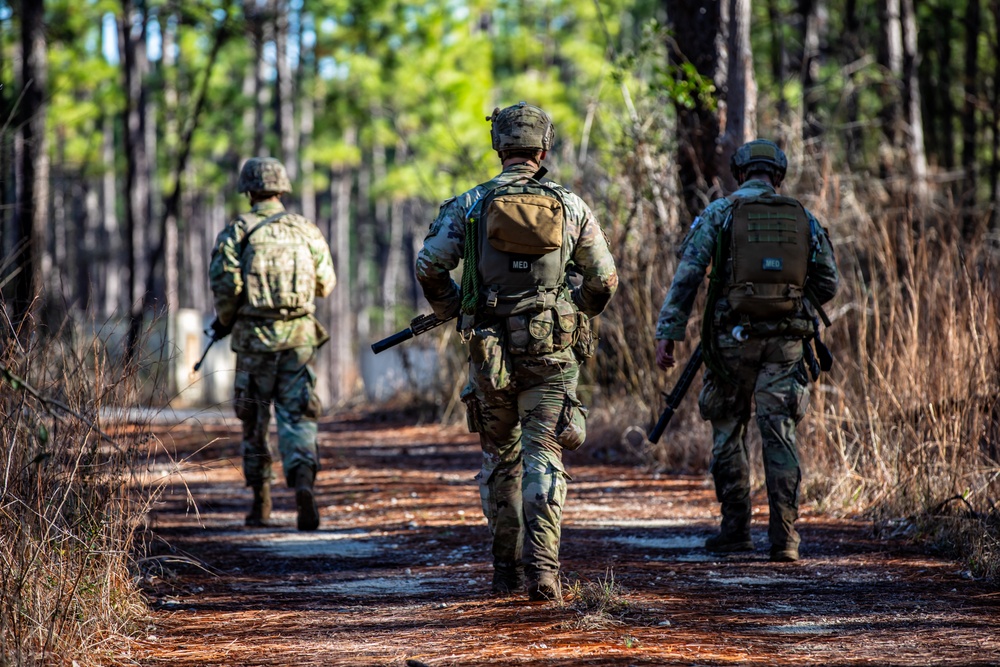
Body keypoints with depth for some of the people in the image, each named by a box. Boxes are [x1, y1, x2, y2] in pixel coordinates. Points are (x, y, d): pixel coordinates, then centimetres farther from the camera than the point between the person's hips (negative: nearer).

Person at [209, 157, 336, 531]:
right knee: (296, 417, 0)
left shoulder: (237, 232, -3)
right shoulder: (306, 230, 5)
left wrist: (225, 319, 5)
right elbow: (326, 283, 10)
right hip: (299, 335, 1)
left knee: (254, 422, 12)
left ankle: (261, 505, 17)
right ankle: (303, 482, -26)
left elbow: (225, 282, -13)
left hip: (254, 335, -1)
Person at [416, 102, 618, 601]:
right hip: (553, 352, -1)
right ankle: (542, 566, -17)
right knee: (543, 459, -1)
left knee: (499, 458, 15)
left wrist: (451, 310, 14)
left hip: (491, 350, 1)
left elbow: (429, 265, -5)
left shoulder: (470, 204, 0)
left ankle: (507, 569, 20)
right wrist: (579, 314, 26)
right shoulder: (570, 205, 3)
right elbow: (604, 279, 7)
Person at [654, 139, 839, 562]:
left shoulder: (720, 213, 1)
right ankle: (784, 537, -7)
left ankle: (736, 529, 15)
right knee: (779, 434, 1)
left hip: (733, 337, -1)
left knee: (728, 432, 13)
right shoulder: (803, 219, 8)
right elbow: (828, 284, 10)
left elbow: (688, 274, -7)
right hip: (786, 340, 1)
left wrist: (668, 332, -8)